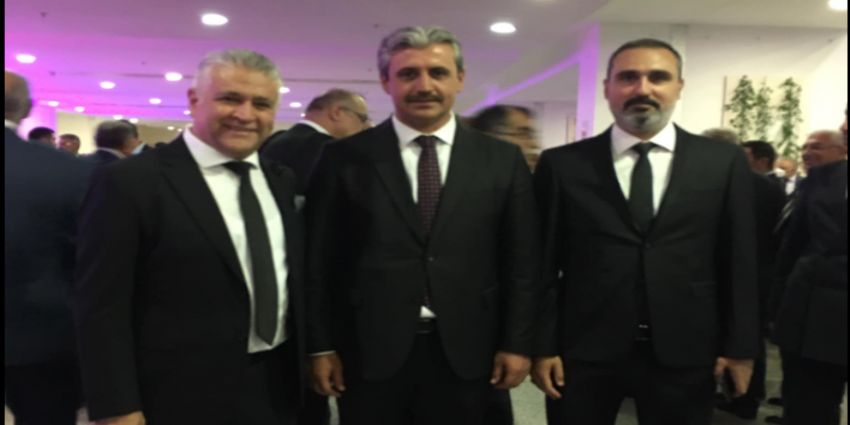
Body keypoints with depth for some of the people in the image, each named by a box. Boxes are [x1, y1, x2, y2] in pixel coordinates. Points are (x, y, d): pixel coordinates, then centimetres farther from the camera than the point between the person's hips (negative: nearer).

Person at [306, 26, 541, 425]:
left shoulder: (502, 160, 2)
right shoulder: (344, 158, -1)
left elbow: (520, 261, 4)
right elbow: (321, 261, 1)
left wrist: (516, 344, 1)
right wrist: (322, 346, -1)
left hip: (465, 351, 1)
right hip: (368, 351, 0)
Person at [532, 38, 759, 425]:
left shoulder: (724, 162, 3)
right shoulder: (562, 164, -1)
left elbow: (738, 260, 5)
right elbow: (544, 264, 0)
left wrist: (740, 346, 4)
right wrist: (543, 346, -3)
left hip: (685, 352, 1)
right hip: (584, 352, 0)